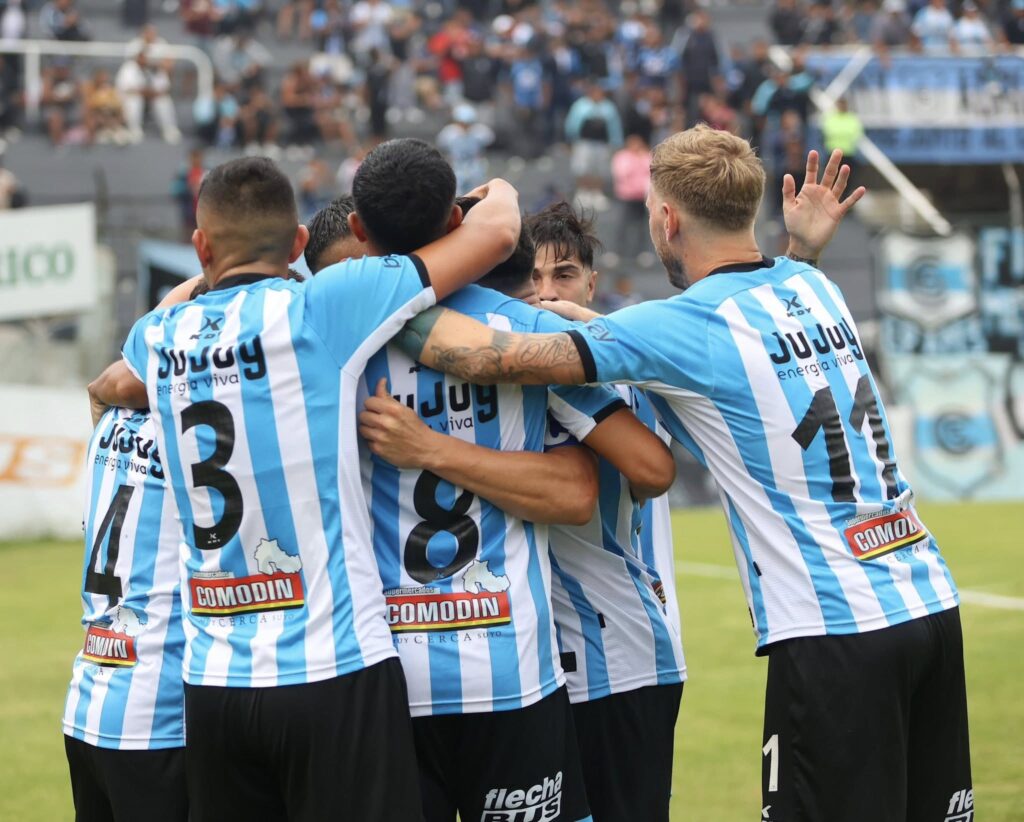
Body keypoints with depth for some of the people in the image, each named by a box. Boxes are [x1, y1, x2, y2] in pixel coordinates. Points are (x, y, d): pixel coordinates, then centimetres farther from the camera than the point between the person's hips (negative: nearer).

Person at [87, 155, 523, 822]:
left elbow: (113, 386, 37)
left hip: (213, 681, 5)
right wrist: (498, 193, 20)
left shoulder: (159, 336, 10)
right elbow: (496, 232, -1)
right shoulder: (320, 307, -6)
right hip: (334, 672, -5)